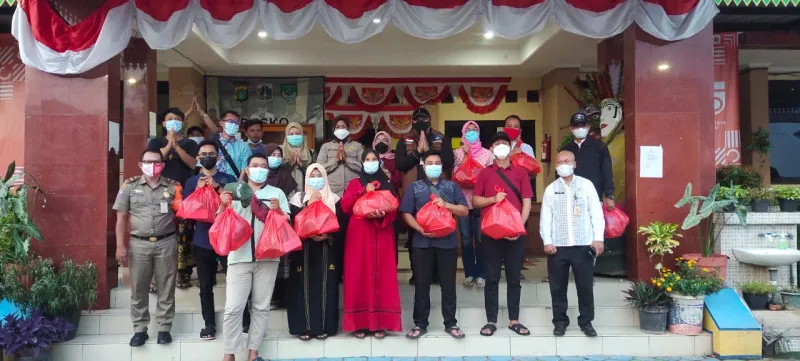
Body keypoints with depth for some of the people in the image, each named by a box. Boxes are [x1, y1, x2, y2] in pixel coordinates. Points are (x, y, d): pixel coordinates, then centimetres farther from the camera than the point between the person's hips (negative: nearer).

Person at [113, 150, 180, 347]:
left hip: (166, 243, 0)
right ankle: (140, 329, 21)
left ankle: (164, 328, 19)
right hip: (139, 244, 0)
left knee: (166, 289, 7)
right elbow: (121, 218, 4)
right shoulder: (129, 186, 4)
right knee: (138, 289, 8)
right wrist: (120, 246, -2)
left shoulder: (173, 186, 4)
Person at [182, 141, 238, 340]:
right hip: (202, 240, 2)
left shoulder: (229, 179, 6)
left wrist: (218, 187, -14)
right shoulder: (192, 182, 10)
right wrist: (199, 190, -8)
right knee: (206, 285, 5)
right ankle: (209, 324, 14)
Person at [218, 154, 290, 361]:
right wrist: (223, 205, -10)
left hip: (267, 257, 1)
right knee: (233, 308, -4)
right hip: (239, 257, -1)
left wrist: (278, 211, -12)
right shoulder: (234, 191, 11)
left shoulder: (277, 193, 11)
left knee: (261, 307, 6)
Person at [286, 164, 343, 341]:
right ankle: (304, 326, 4)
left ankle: (324, 326, 6)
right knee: (304, 286, -2)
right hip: (303, 250, 0)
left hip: (326, 250, 0)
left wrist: (327, 236, -15)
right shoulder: (298, 198, 8)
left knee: (325, 287, -1)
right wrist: (308, 204, -14)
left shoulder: (334, 199, 8)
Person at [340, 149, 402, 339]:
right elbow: (345, 206, -1)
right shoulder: (354, 183, 13)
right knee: (359, 276, -4)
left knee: (382, 275, -3)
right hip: (359, 234, -1)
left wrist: (382, 215, -15)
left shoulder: (387, 184, 15)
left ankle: (381, 323, 0)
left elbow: (393, 209, 6)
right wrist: (364, 191, -10)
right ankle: (359, 323, 0)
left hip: (382, 235, 1)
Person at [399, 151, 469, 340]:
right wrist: (420, 229, -15)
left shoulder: (452, 186, 11)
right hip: (422, 242, -1)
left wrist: (446, 204, -11)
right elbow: (407, 213, 0)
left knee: (448, 284, 6)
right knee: (422, 284, 5)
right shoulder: (414, 187, 7)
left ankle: (450, 323, 17)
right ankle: (420, 324, 15)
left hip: (447, 241, 1)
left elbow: (464, 211, 5)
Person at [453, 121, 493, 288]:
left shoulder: (486, 153, 7)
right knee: (466, 239, 3)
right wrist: (465, 154, -6)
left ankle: (480, 273, 9)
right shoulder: (457, 153, 8)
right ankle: (469, 273, 13)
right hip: (463, 200, 1)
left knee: (480, 238, -1)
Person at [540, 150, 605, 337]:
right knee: (558, 286, 7)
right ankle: (560, 321, 19)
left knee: (585, 285, 5)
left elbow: (596, 212, 2)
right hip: (558, 245, 1)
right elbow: (546, 218, 4)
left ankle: (586, 322, 18)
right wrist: (547, 241, -5)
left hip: (583, 245, -1)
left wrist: (598, 238, -5)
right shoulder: (551, 189, 7)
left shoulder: (586, 185, 4)